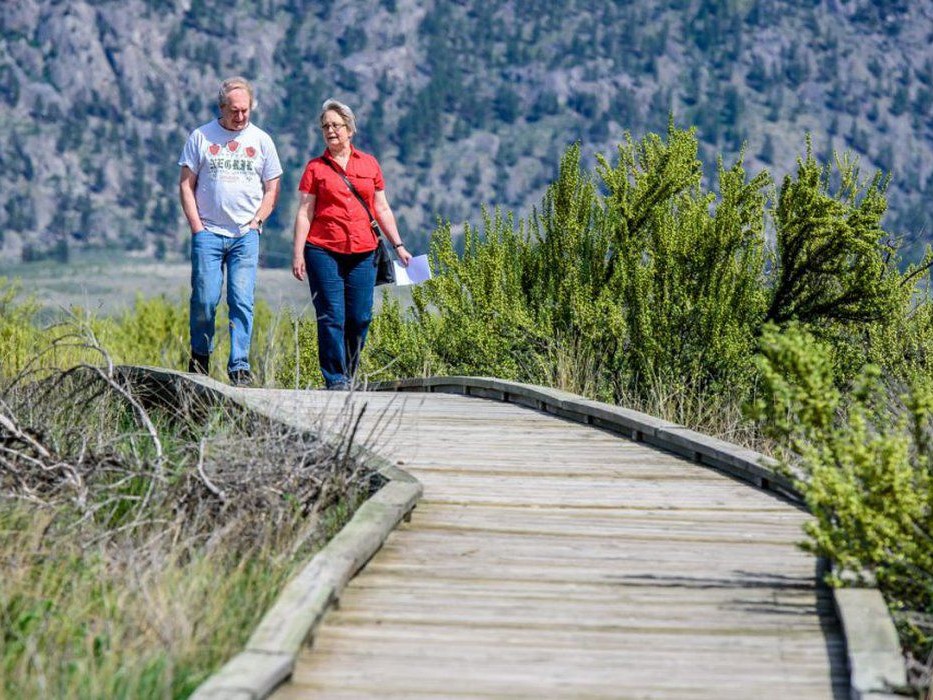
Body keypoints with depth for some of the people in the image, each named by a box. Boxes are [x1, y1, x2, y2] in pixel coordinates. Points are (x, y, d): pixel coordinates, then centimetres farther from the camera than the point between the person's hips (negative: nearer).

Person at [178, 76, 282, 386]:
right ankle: (200, 358, 17)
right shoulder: (201, 137, 6)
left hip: (245, 235, 1)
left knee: (242, 300, -6)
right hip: (208, 233, -1)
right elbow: (186, 184, 6)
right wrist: (196, 226, -3)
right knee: (205, 299, -3)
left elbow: (271, 190, 13)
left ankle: (240, 368, -5)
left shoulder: (261, 140, 10)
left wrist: (255, 222, 0)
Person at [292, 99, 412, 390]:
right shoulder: (315, 167, 5)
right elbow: (304, 214, 3)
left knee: (360, 318, 3)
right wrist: (298, 253, -5)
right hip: (323, 251, -2)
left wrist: (398, 246, 12)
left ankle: (349, 376, 16)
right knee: (331, 317, -5)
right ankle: (335, 380, -1)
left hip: (363, 253, 2)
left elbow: (382, 209, 16)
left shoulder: (369, 164, 12)